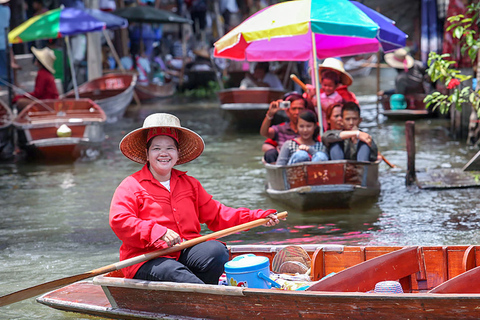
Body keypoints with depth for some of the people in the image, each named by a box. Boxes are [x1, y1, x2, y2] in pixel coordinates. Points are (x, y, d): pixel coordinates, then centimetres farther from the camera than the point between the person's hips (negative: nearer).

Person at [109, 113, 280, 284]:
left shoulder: (189, 183, 21)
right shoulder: (130, 186, 3)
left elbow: (215, 214, 19)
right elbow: (119, 221, -12)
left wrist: (258, 217, 7)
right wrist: (158, 232, -27)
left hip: (186, 252, 5)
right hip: (148, 259, -5)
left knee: (216, 251, -26)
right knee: (174, 272, -37)